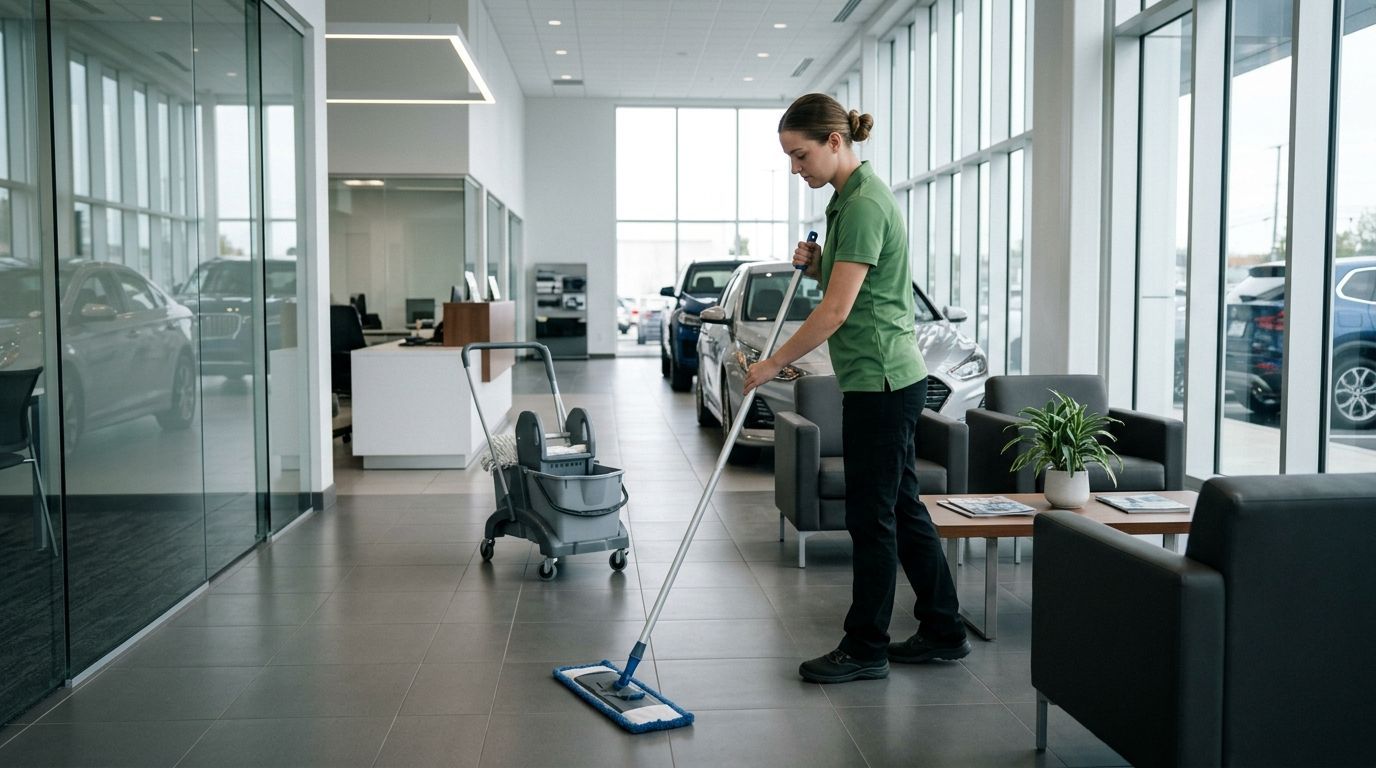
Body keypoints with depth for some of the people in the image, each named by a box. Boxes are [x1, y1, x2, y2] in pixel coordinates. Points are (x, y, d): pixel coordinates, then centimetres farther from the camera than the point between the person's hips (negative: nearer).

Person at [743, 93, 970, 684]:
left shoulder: (864, 203, -18)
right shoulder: (850, 196, 14)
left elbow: (836, 310, -21)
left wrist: (773, 363, -13)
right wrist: (816, 263, 4)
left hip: (880, 379, -10)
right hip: (885, 377, 10)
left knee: (872, 515, 0)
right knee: (900, 507, 15)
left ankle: (865, 647, 13)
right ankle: (943, 630, 25)